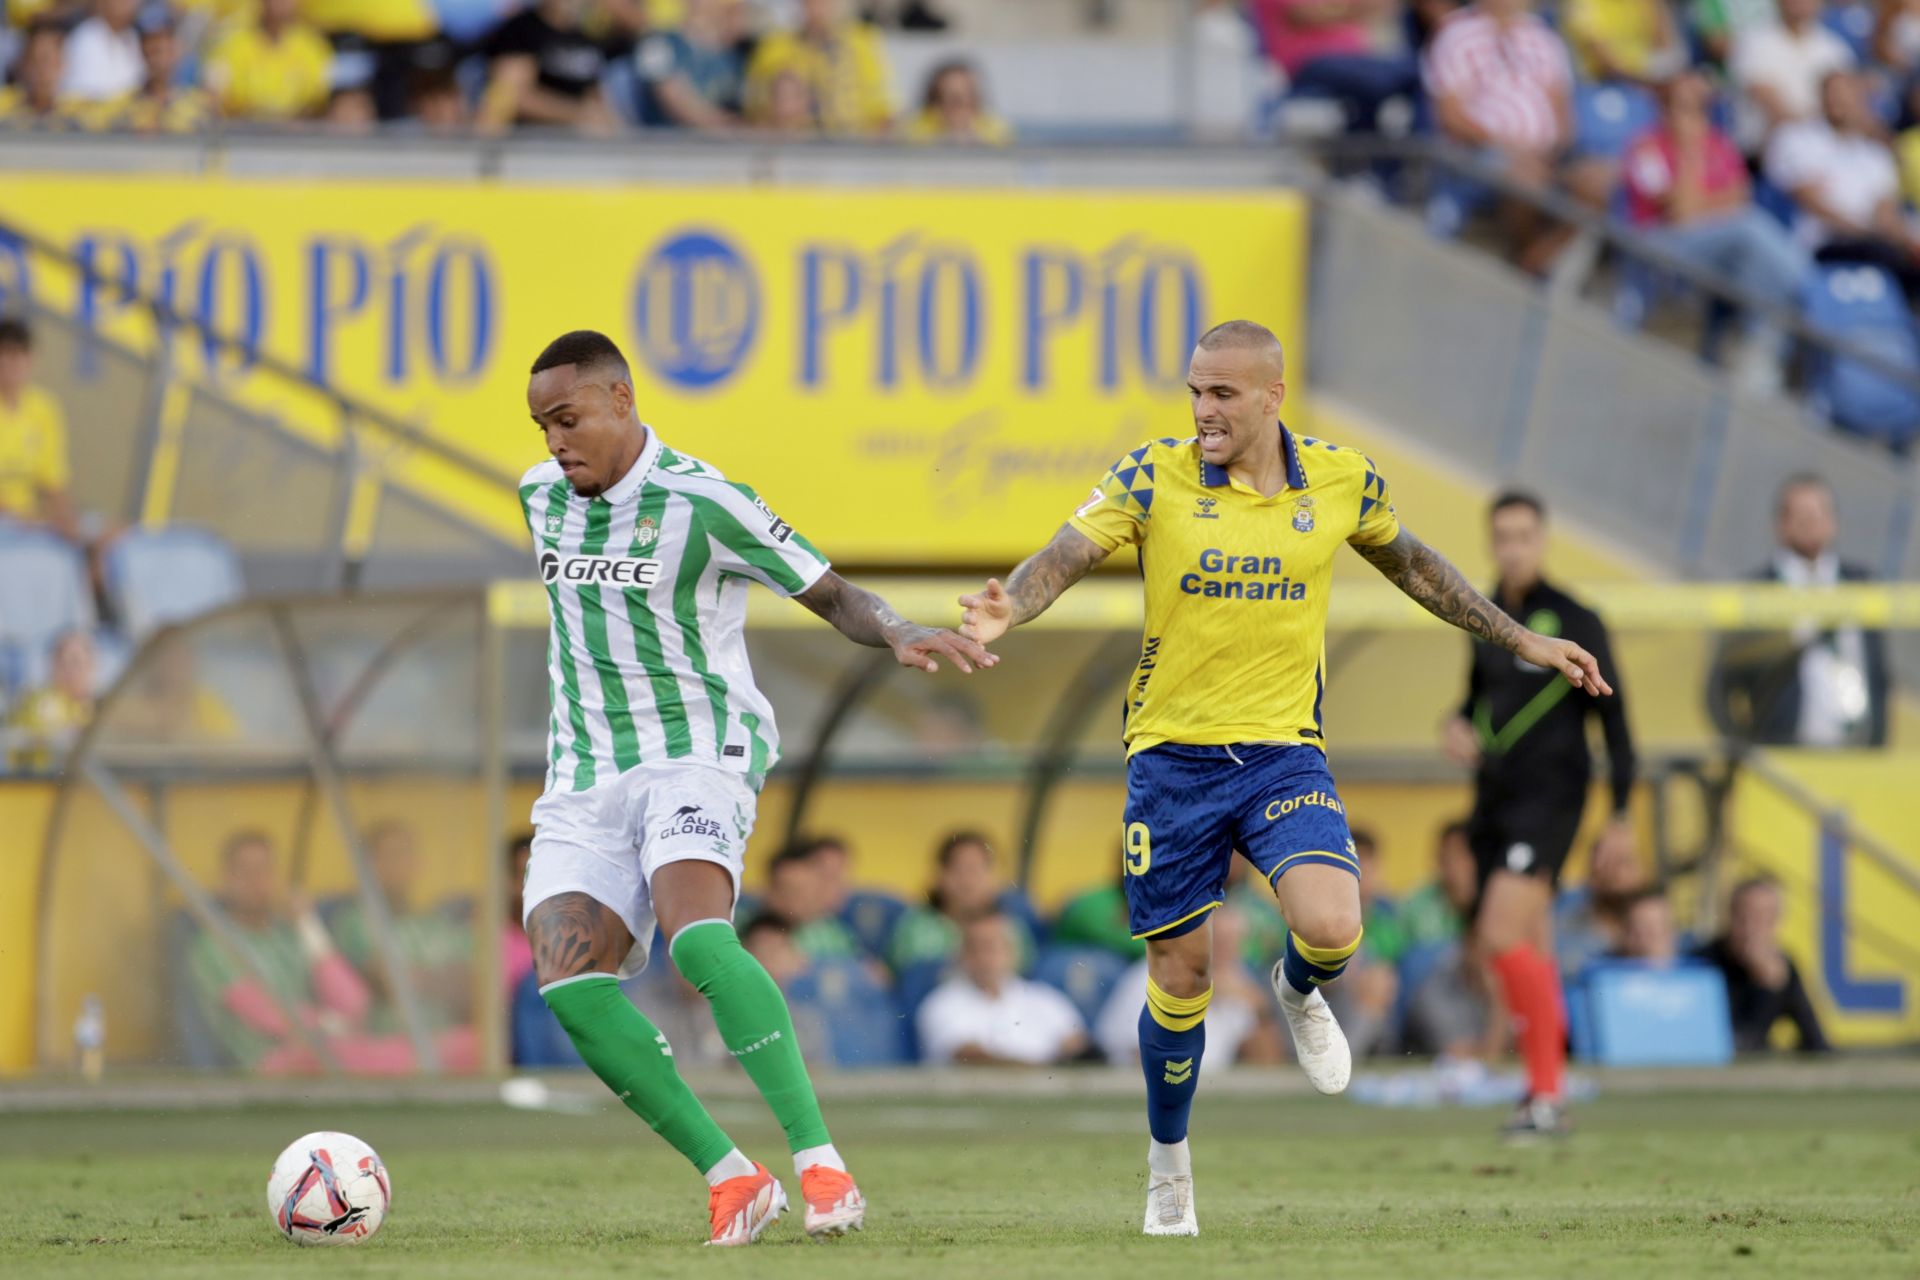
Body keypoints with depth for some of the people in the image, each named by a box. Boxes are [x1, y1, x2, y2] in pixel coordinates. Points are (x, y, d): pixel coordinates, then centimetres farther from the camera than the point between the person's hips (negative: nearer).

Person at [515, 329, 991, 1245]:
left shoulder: (700, 502, -9)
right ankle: (730, 1178, -12)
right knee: (566, 980, -17)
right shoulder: (540, 497, 10)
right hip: (583, 782, 6)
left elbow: (829, 594, -4)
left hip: (697, 754, -6)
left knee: (696, 935, -33)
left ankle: (819, 1160, -31)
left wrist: (901, 635, -23)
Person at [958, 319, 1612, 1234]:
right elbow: (1065, 556, -14)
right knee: (1179, 976, 3)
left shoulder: (1341, 480, 0)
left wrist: (1519, 641, 22)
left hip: (1283, 749, 1)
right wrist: (1005, 612, -35)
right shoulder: (1154, 477, -7)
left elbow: (1411, 565, 18)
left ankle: (1299, 992, 17)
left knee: (1332, 927, -23)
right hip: (1173, 754, -1)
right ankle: (1169, 1166, 26)